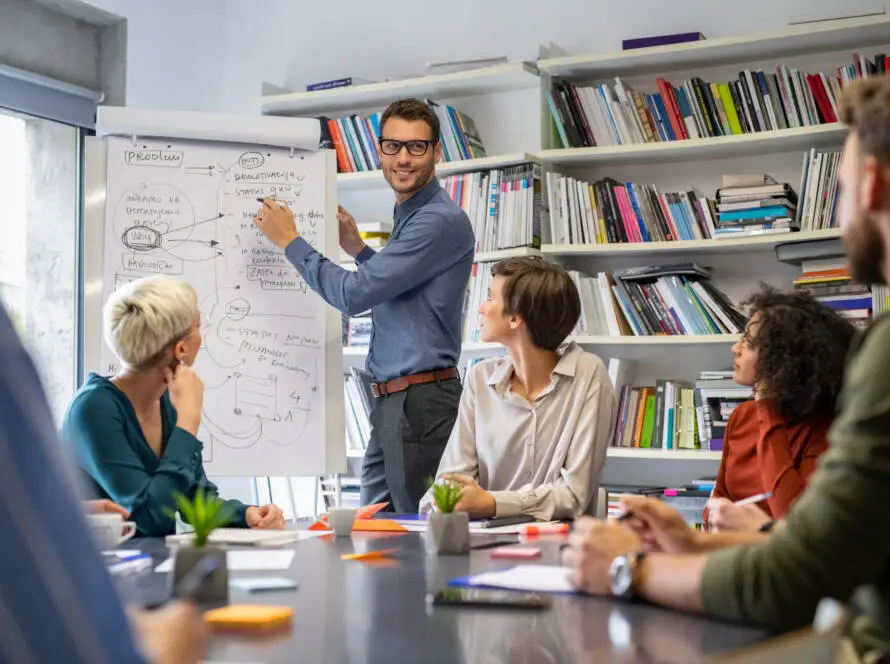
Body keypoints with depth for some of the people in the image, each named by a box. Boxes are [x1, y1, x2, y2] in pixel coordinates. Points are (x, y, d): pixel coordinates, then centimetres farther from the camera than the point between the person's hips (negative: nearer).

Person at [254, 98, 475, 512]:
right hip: (392, 401, 10)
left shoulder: (441, 220, -16)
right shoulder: (407, 217, 16)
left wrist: (289, 241, -6)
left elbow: (355, 294, -18)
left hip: (421, 402, -10)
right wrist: (358, 250, 16)